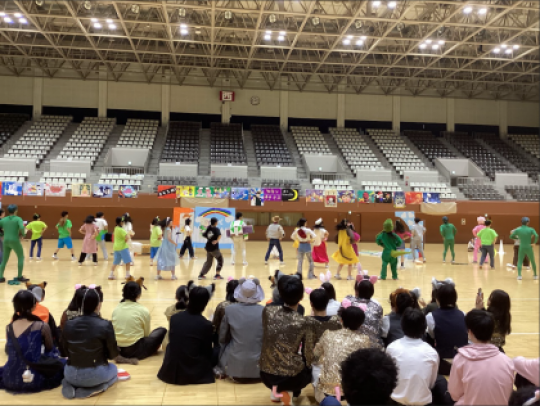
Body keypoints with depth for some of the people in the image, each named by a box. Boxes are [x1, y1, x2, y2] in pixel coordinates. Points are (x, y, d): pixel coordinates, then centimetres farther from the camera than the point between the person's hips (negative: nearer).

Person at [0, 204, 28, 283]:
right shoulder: (18, 219, -4)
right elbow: (22, 227, -22)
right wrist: (22, 234, -5)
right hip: (15, 241, -5)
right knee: (21, 257, 10)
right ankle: (19, 277, 8)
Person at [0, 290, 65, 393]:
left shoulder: (9, 328, -2)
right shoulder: (42, 326, -15)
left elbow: (10, 351, 13)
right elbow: (50, 349, 2)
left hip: (10, 380, 2)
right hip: (36, 380, -2)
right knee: (62, 363, 25)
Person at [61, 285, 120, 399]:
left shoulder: (68, 325, -5)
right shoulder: (105, 325, -17)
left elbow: (67, 352, 8)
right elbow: (113, 354, -5)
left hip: (72, 375, 4)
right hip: (95, 375, -4)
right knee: (113, 369, 31)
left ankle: (71, 385, 7)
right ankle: (96, 387, 0)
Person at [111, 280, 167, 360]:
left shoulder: (116, 309, 2)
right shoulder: (143, 310, -10)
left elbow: (115, 331, 11)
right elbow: (146, 334, 1)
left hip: (117, 349, 6)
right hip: (135, 350, -6)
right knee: (162, 330, 11)